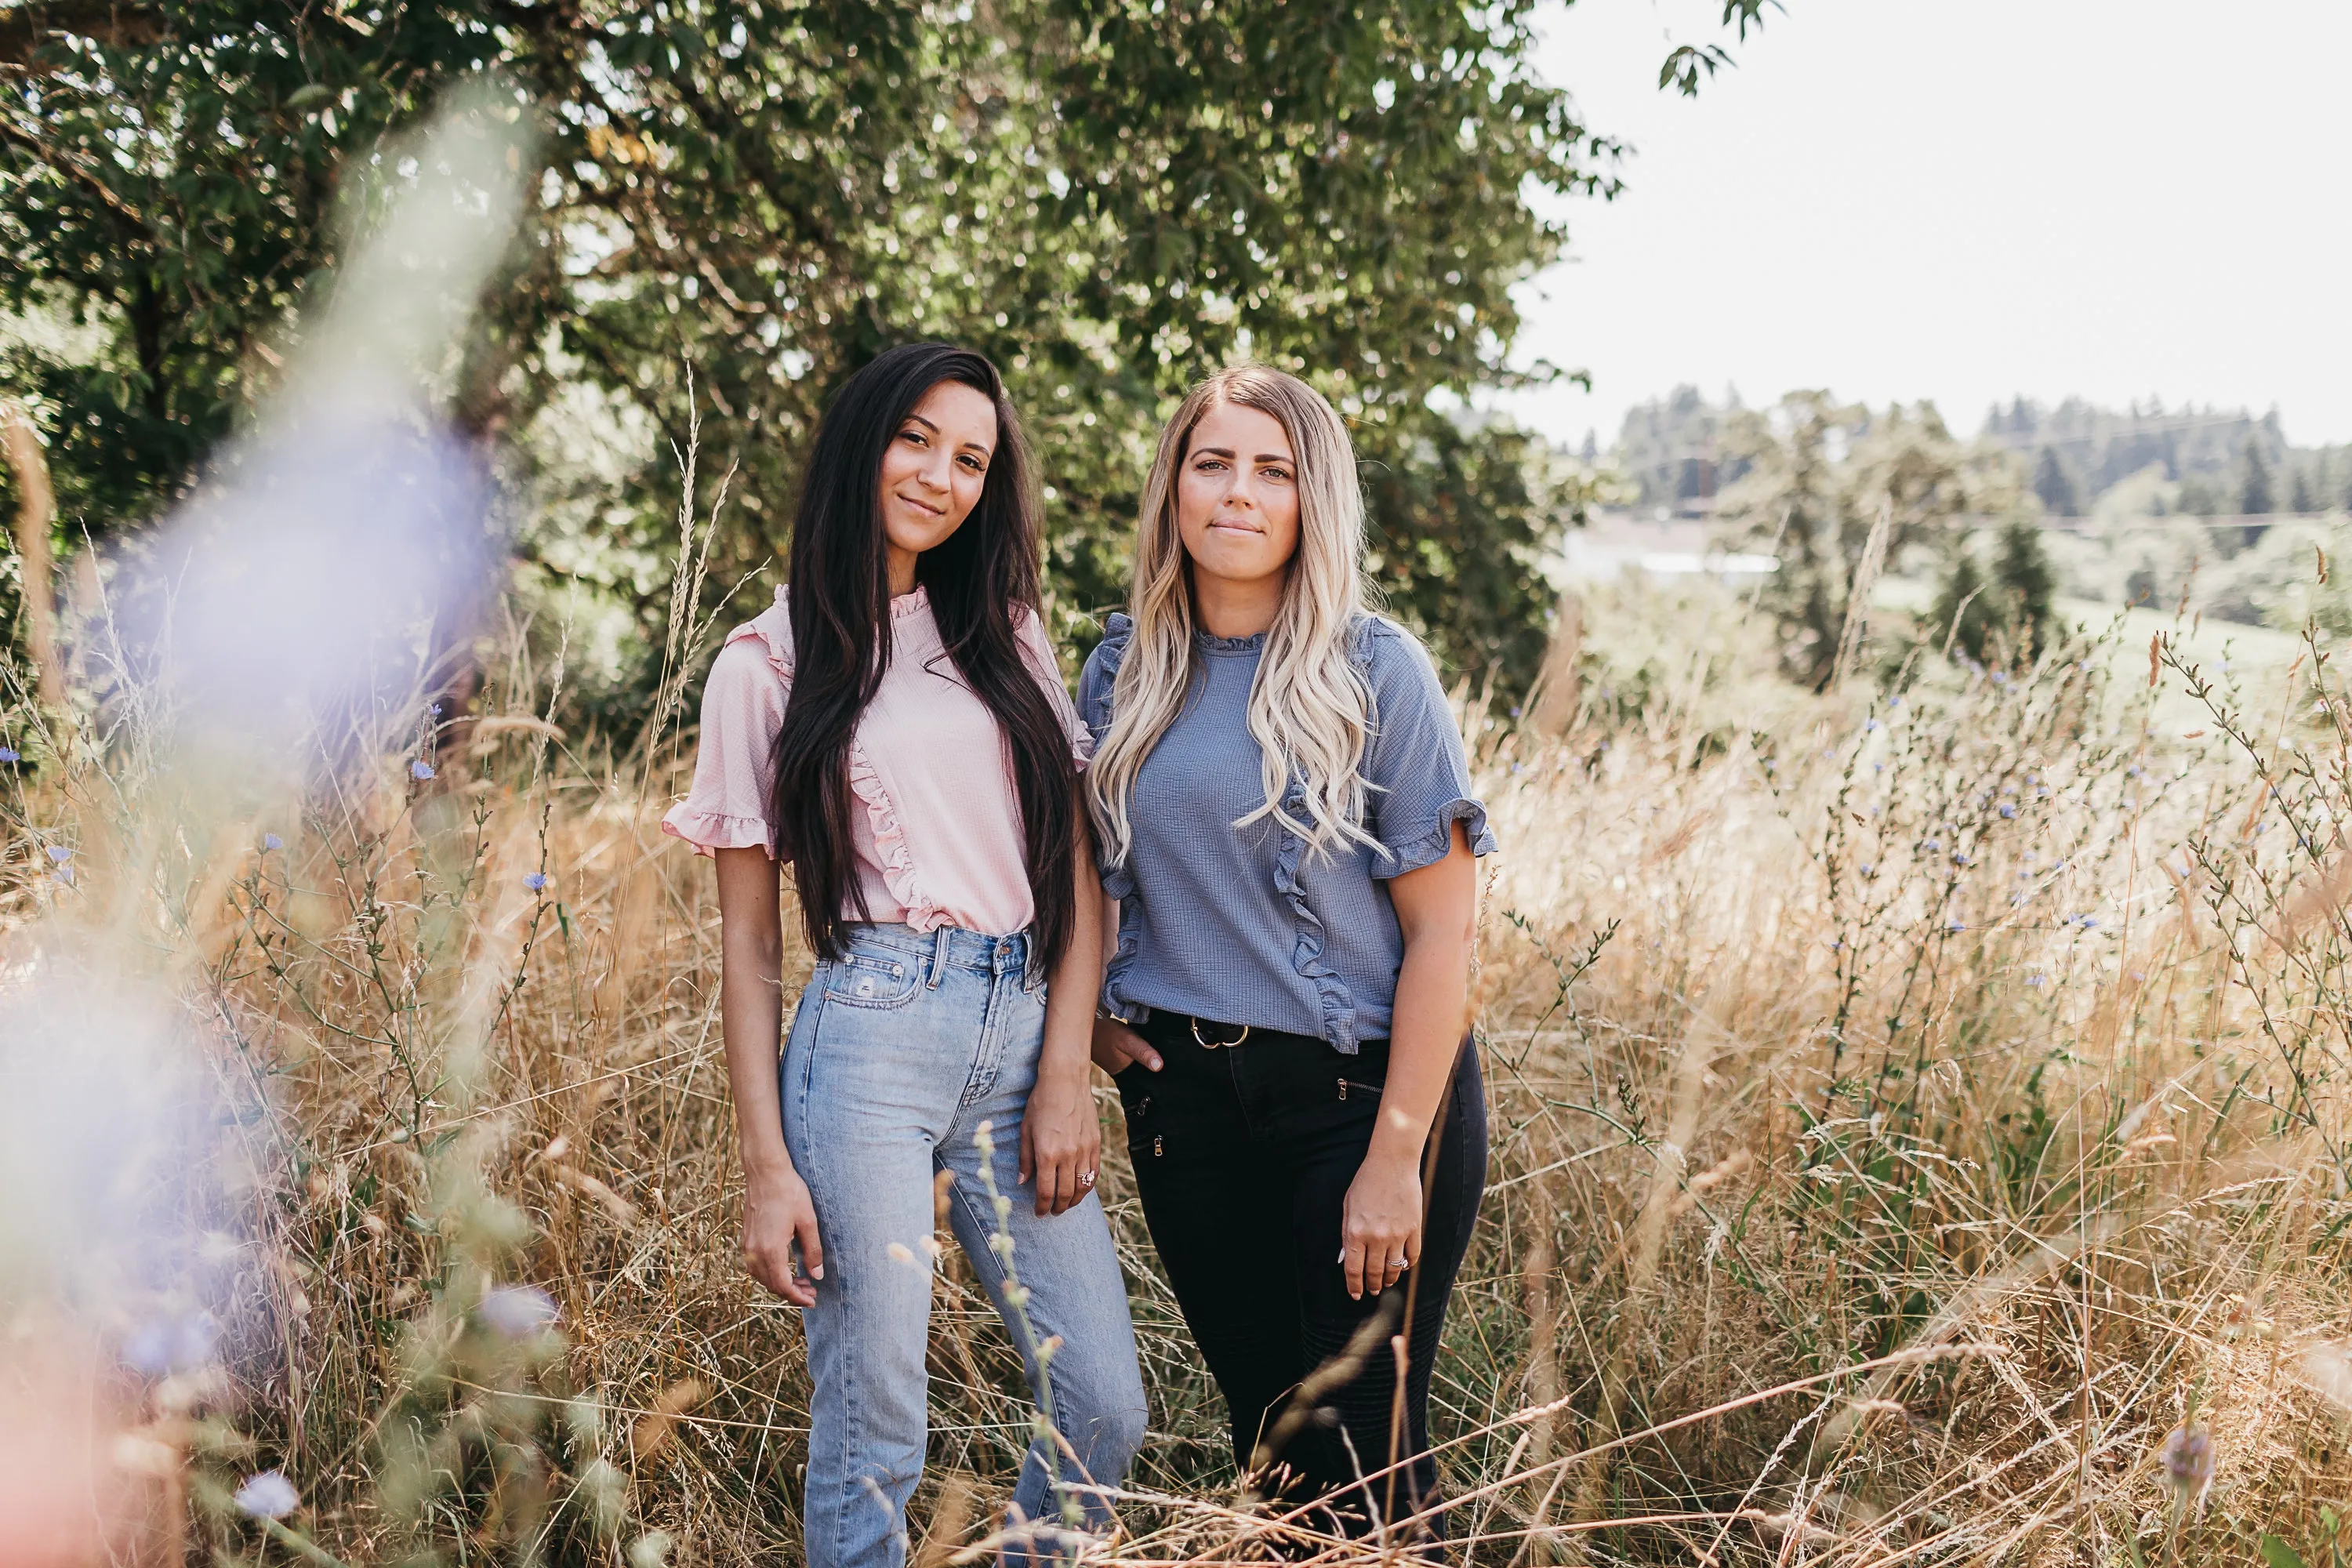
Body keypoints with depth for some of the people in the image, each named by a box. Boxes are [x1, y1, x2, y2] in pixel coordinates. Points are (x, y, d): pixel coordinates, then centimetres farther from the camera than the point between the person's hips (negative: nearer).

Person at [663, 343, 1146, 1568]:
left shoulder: (1005, 636, 14)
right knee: (872, 1432, 1)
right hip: (868, 1038, -3)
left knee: (1104, 1415, 4)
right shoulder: (769, 666, 5)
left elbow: (1077, 871, 10)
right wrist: (768, 1166, -4)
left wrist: (1065, 1074, -1)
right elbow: (747, 938, 3)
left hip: (1023, 1030, 4)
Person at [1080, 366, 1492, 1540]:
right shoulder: (1123, 673, 3)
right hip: (1183, 1097, 4)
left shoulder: (1372, 670, -9)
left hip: (1359, 1091, -4)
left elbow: (1444, 926, -11)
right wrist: (1093, 1017, 4)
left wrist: (1396, 1155, -15)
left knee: (1361, 1451, 2)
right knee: (1263, 1426, 14)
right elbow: (1092, 872, 20)